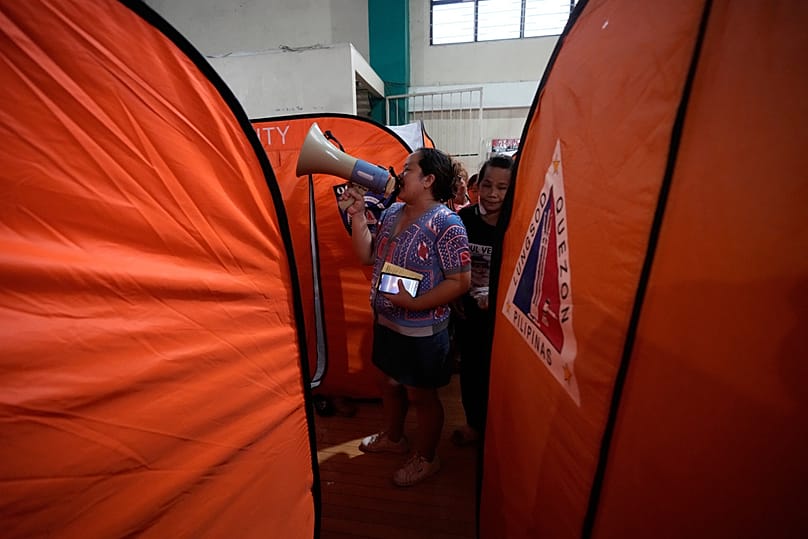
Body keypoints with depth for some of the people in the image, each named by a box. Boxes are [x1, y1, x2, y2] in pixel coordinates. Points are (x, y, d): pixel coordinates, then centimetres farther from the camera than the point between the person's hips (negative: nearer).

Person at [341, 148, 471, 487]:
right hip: (385, 321, 8)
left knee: (421, 395, 13)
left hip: (422, 331, -7)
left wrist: (415, 303, -25)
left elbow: (460, 281, -20)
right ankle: (392, 437, 53)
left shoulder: (446, 224, -20)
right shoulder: (392, 213, 3)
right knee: (390, 383, 25)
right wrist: (357, 215, -4)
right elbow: (366, 256, 6)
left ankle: (425, 459, 39)